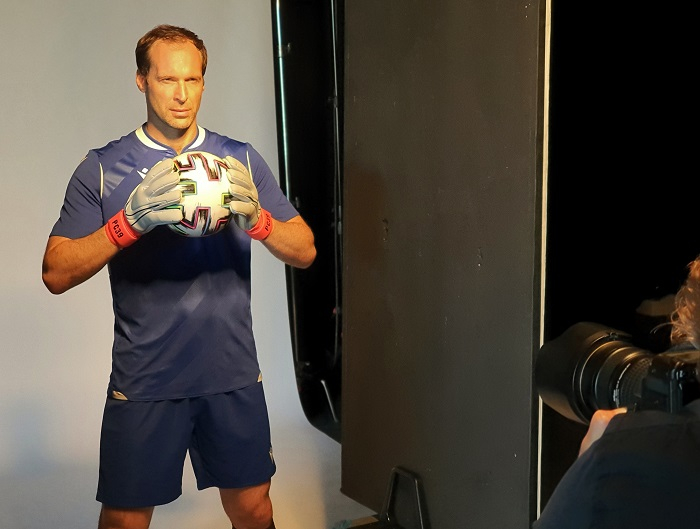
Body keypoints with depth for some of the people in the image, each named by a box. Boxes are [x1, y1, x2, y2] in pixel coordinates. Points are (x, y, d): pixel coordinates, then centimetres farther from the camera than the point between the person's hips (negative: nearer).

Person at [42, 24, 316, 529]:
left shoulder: (242, 160, 4)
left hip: (233, 373, 2)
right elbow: (57, 273, -8)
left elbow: (304, 251, 1)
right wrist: (130, 220, -25)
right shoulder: (103, 168, -1)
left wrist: (256, 217, -21)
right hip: (145, 377, -1)